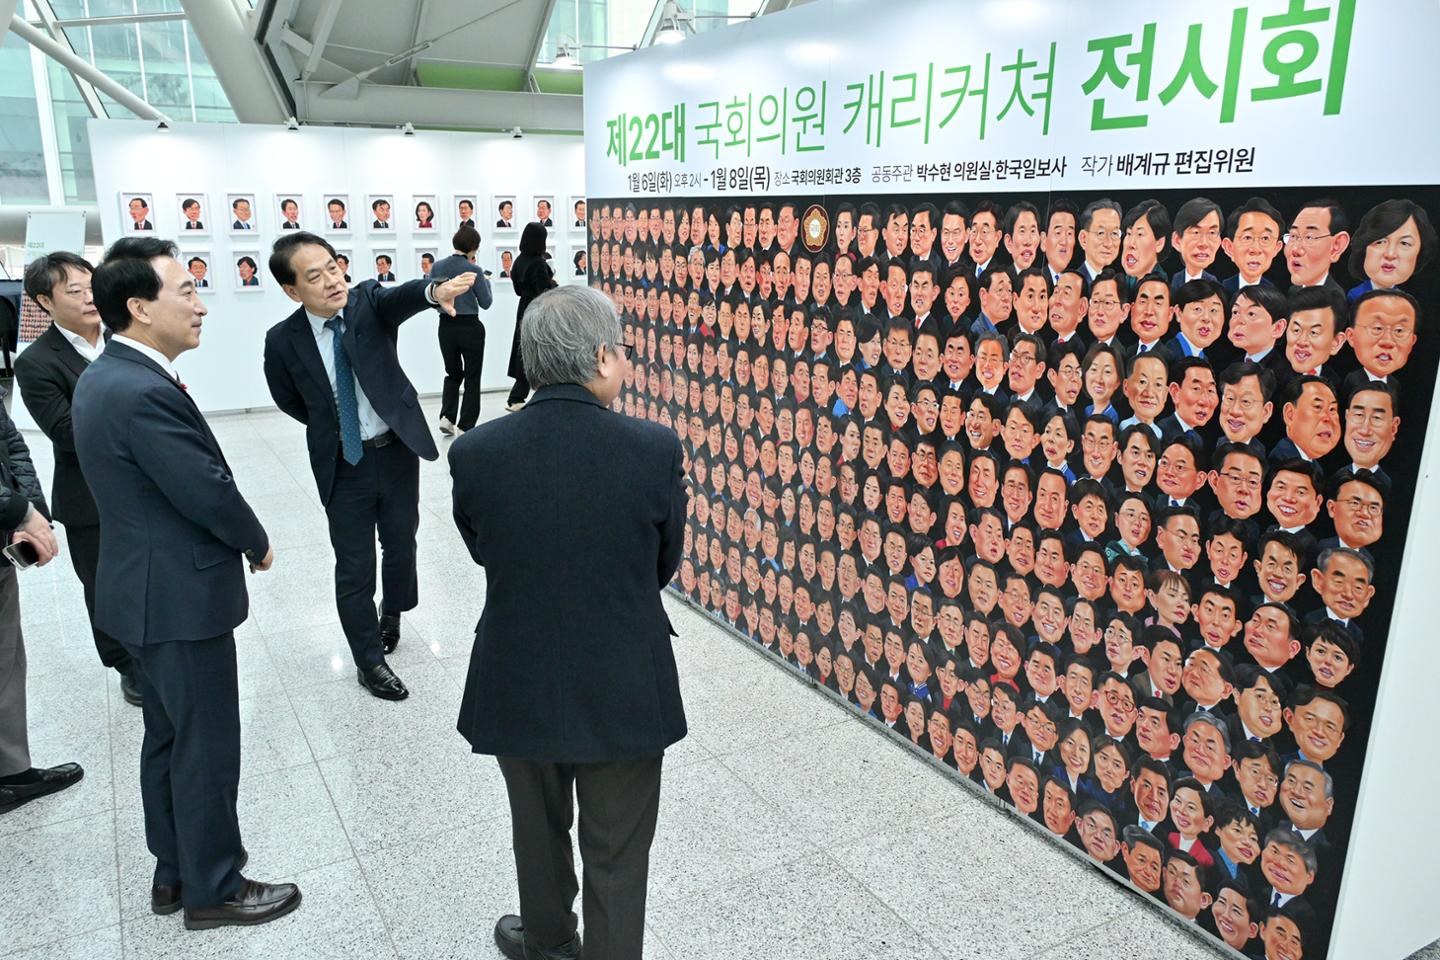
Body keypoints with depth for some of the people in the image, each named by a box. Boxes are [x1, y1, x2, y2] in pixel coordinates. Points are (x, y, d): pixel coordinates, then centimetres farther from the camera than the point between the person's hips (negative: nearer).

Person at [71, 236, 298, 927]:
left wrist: (240, 540, 4)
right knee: (208, 748, 5)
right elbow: (210, 491, -23)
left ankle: (174, 868, 37)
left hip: (146, 589, 10)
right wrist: (259, 544, -5)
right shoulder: (144, 392, -25)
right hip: (181, 598, -10)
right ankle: (213, 889, 21)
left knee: (168, 737, 21)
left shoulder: (105, 377, 7)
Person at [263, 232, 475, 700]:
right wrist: (328, 426, 7)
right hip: (342, 464, -1)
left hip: (397, 449, 1)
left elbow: (400, 297, -36)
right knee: (354, 567, 5)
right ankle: (369, 660, 22)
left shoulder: (368, 301, -12)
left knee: (400, 544, 18)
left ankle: (392, 611, 48)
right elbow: (289, 400, 7)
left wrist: (435, 291, -56)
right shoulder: (283, 341, -11)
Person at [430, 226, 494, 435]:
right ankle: (466, 425, 9)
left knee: (453, 373, 20)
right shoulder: (474, 270, -13)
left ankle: (447, 417, 3)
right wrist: (486, 282, 12)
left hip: (446, 326, 4)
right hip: (470, 327, -4)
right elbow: (486, 303, -5)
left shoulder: (437, 267, -1)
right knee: (472, 376, 9)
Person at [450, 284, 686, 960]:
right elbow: (664, 566, -4)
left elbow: (483, 553, 3)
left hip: (519, 686, 3)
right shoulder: (656, 451, -18)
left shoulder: (475, 453, -14)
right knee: (617, 856, 18)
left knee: (538, 831, 28)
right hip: (624, 692, -2)